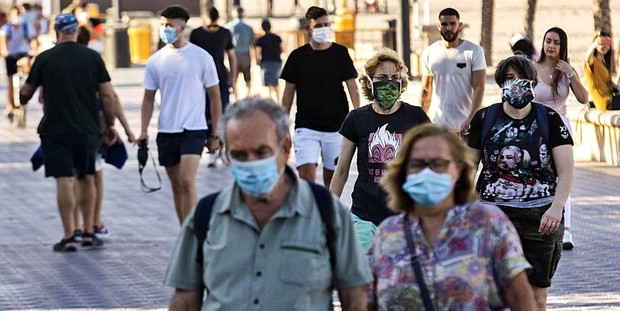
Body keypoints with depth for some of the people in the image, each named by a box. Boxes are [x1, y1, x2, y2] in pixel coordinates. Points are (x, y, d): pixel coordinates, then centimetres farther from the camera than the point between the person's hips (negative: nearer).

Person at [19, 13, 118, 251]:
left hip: (56, 130, -2)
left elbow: (25, 93, 7)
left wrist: (22, 99, 30)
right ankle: (89, 234, 16)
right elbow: (107, 95, -2)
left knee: (64, 181, -2)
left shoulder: (45, 59, -4)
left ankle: (68, 238, -3)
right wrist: (110, 125, 9)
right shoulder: (92, 57, -1)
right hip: (88, 130, 2)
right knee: (87, 179, 15)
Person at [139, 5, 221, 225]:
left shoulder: (201, 57, -2)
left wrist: (214, 134, 1)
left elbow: (214, 97, 3)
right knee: (176, 186, 9)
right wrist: (144, 130, 0)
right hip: (166, 131, 4)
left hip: (193, 130, -4)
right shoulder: (156, 61, 6)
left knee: (187, 182, -18)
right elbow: (149, 98, 12)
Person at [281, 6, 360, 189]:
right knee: (307, 174, -14)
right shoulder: (298, 56, 3)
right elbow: (289, 92, 8)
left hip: (336, 125, 1)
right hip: (306, 126, -1)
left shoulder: (340, 53, 3)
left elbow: (352, 87, 3)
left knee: (331, 177, 8)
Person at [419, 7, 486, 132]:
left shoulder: (474, 51, -3)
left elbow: (479, 87, -8)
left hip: (464, 124, -3)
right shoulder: (429, 53, 7)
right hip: (436, 124, 3)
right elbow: (426, 90, 12)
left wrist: (472, 118, -21)